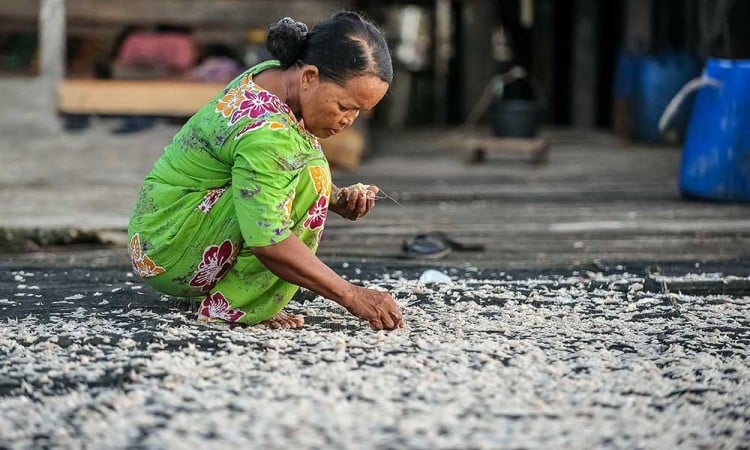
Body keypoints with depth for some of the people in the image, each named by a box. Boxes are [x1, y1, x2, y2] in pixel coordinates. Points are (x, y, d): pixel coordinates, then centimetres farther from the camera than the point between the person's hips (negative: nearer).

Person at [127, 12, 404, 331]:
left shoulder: (276, 75, -1)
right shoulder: (265, 133, -28)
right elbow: (268, 242, -33)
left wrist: (336, 199, -2)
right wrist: (351, 296, -31)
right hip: (170, 252, -10)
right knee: (307, 171, -22)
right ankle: (234, 305, -17)